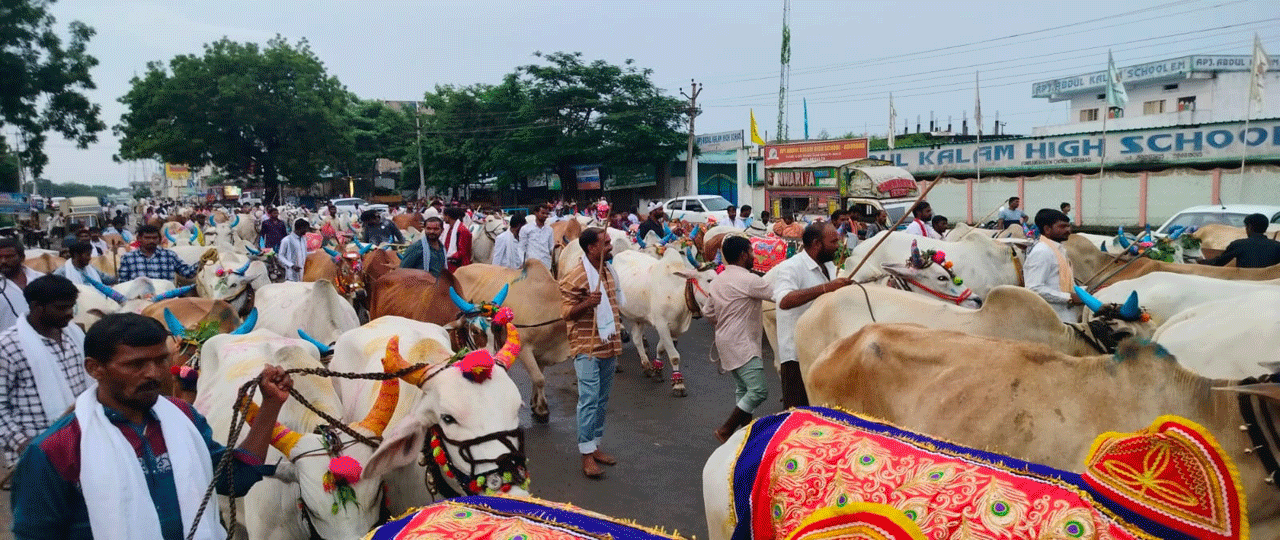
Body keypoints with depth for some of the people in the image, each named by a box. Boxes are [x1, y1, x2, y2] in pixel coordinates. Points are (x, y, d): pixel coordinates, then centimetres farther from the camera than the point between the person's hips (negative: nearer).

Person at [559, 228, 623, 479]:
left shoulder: (608, 269, 11)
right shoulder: (575, 275, -15)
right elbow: (566, 312, -15)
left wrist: (616, 324, 24)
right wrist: (587, 303, -31)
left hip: (609, 345, 8)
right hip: (587, 347, -8)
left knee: (602, 399, 14)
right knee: (589, 399, -8)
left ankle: (595, 446, 25)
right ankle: (586, 455, -1)